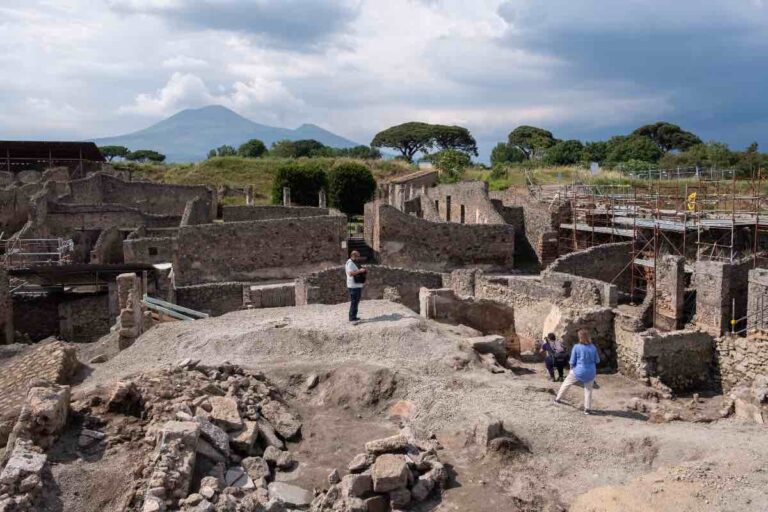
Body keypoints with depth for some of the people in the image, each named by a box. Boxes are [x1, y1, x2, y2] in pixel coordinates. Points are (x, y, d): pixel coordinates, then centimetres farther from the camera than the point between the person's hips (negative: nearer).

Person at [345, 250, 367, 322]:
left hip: (358, 285, 10)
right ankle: (352, 318, -5)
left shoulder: (355, 263, 18)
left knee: (356, 302, 14)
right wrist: (360, 271, -24)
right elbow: (350, 273, -25)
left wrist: (364, 271, 13)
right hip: (353, 286, -10)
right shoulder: (350, 263, -13)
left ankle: (354, 317, 21)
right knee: (354, 302, -8)